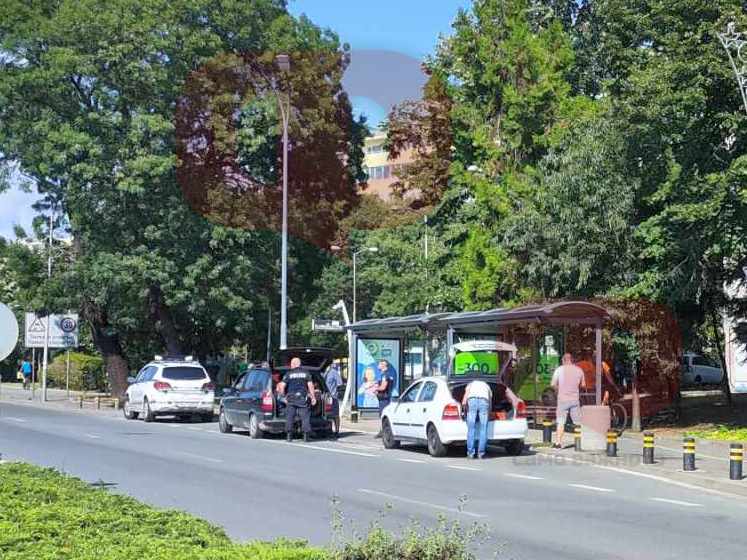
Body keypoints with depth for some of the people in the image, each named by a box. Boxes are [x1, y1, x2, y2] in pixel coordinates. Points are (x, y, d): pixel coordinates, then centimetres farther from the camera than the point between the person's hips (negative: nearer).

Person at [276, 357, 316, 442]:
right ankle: (306, 435, -5)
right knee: (305, 417, 1)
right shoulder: (306, 373, 8)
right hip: (303, 398, 1)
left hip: (291, 398, -1)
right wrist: (313, 397, 5)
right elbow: (310, 385, 2)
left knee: (290, 416, 3)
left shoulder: (289, 374, 5)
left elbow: (282, 386, 0)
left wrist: (283, 394, 14)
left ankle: (289, 435, -1)